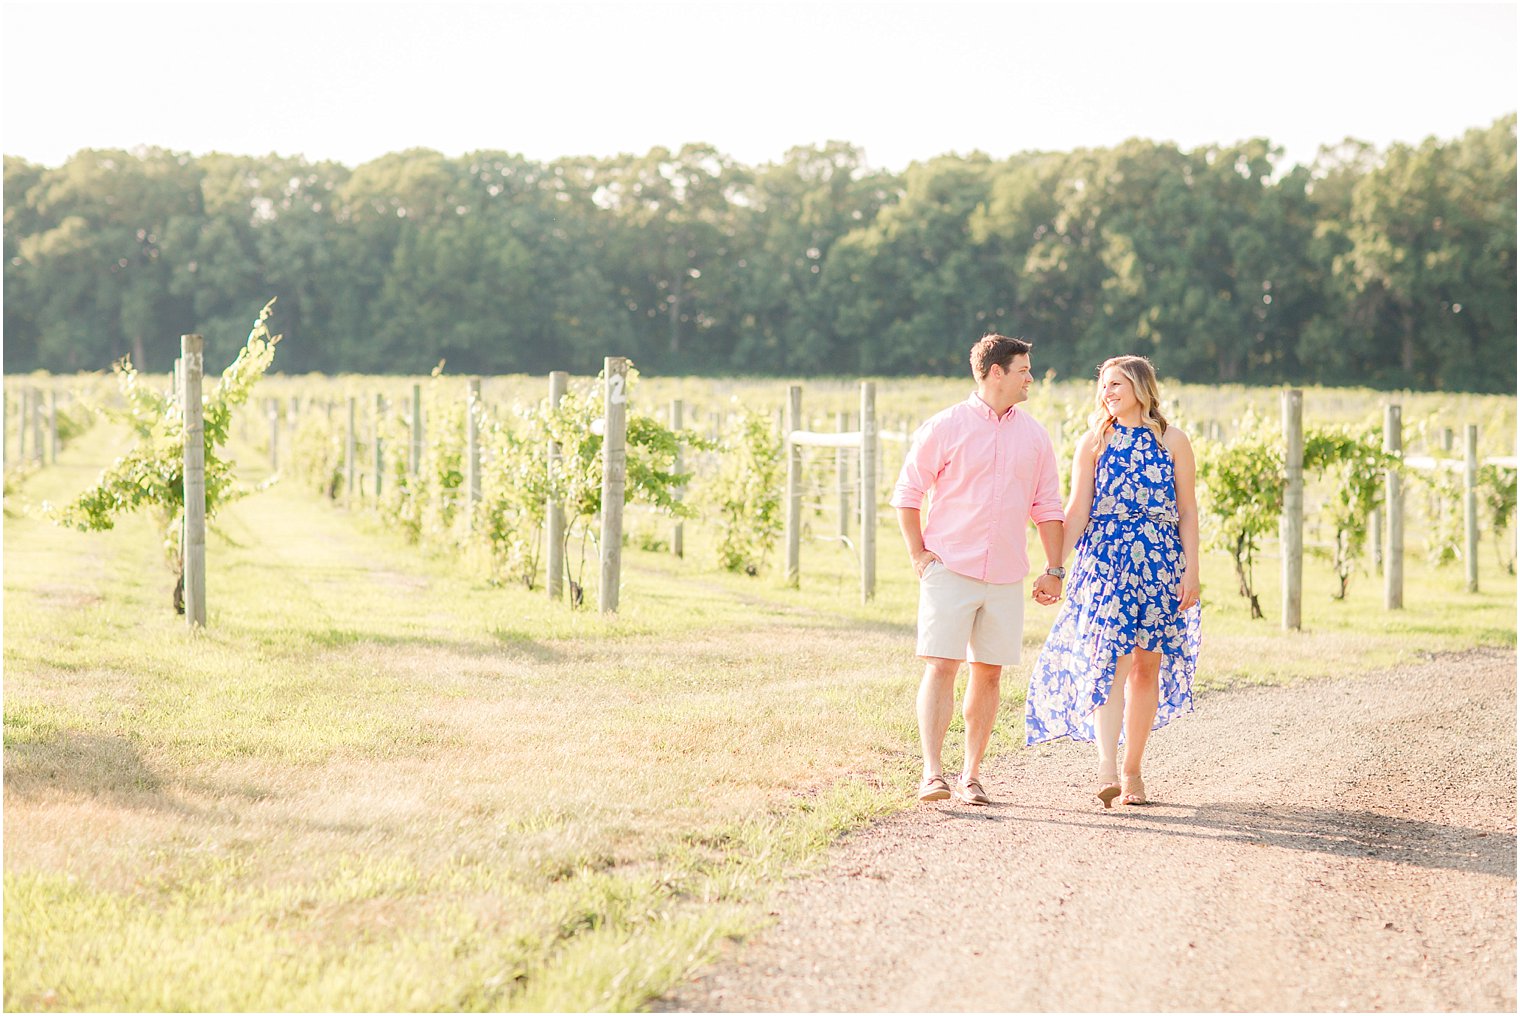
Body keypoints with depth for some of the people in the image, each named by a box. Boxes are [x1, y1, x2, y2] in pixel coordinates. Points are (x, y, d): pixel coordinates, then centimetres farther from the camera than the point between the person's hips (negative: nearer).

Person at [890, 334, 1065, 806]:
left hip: (1006, 576, 4)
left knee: (989, 673, 4)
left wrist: (1054, 570, 9)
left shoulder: (1034, 437, 12)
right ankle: (932, 774, -14)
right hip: (949, 570, -4)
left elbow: (1047, 507, 16)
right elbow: (907, 493, 3)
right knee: (941, 667, -11)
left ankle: (971, 776, 12)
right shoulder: (946, 427, -1)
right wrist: (919, 556, -4)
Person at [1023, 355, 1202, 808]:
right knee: (1110, 657, -15)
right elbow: (1077, 511, 5)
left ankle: (1132, 769, 13)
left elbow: (1187, 510, 6)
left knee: (1147, 665, 4)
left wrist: (1191, 570, -2)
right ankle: (1106, 767, -25)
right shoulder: (1093, 443, 8)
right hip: (1104, 558, -1)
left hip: (1160, 561, 1)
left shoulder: (1172, 440, 7)